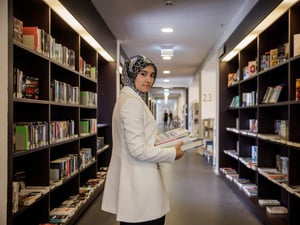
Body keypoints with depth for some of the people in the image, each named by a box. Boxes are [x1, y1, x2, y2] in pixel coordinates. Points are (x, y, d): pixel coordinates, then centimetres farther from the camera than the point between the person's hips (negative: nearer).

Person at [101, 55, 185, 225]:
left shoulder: (127, 98, 13)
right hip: (139, 184, -10)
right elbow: (138, 150, -23)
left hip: (131, 180, 10)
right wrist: (172, 153, -11)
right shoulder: (132, 102, -18)